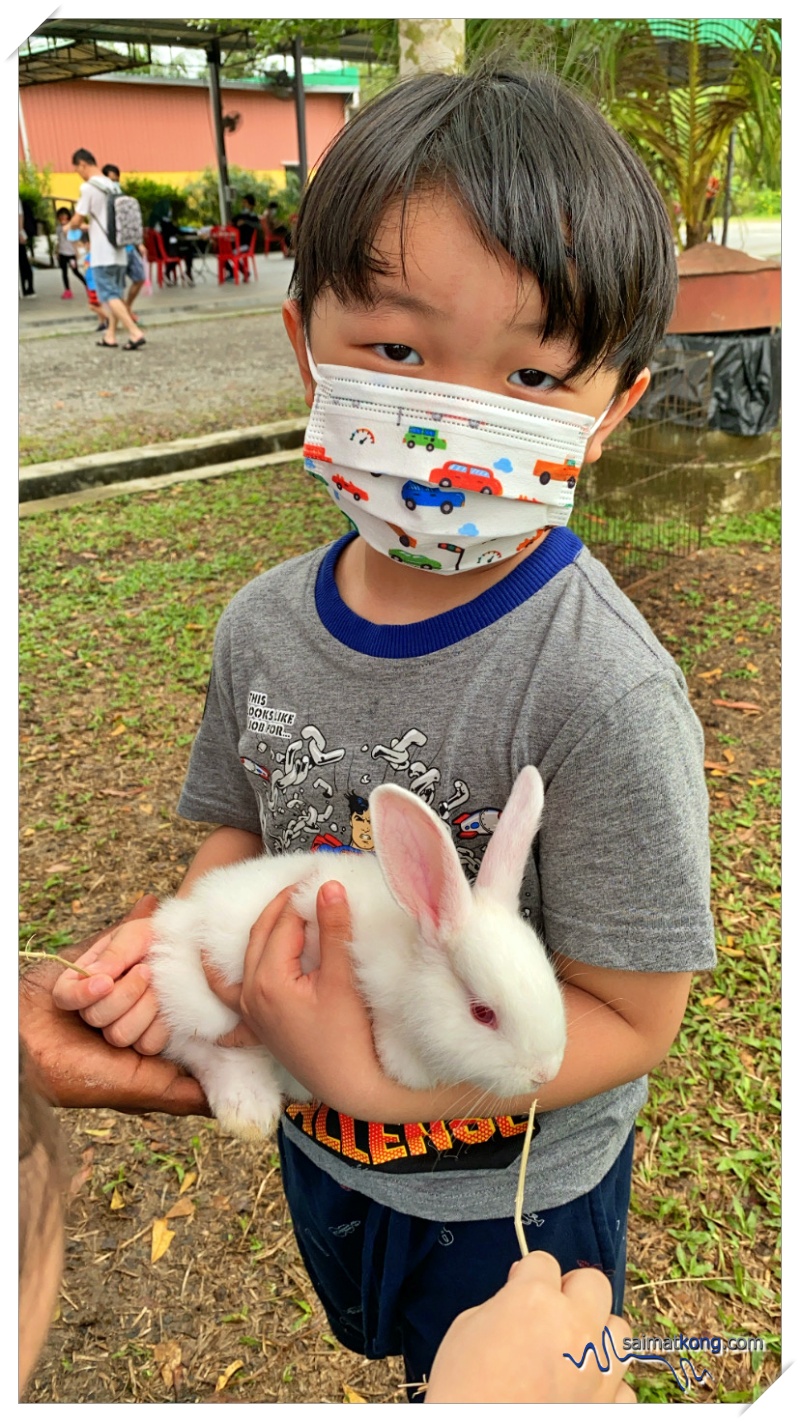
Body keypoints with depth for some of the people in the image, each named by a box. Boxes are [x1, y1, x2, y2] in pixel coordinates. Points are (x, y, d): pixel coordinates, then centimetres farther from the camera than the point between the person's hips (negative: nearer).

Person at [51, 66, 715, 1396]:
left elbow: (628, 1016, -25)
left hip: (513, 1196, -5)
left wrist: (377, 1073, -32)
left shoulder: (604, 696, -33)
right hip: (316, 1148, 6)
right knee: (373, 1347, 36)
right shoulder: (265, 623, -14)